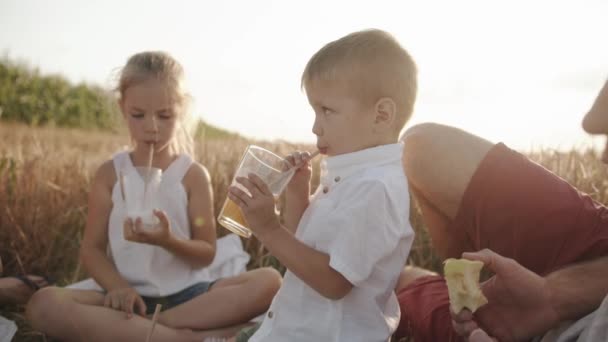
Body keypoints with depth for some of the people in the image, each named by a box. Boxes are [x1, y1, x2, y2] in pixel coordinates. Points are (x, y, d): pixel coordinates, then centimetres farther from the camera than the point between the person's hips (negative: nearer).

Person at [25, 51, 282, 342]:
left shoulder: (193, 174, 2)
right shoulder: (110, 173, 4)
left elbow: (207, 253, 0)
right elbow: (91, 248, 3)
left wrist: (168, 241, -21)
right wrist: (117, 287, -18)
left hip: (186, 295, 1)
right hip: (131, 297, 0)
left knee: (270, 281, -25)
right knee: (43, 304, -28)